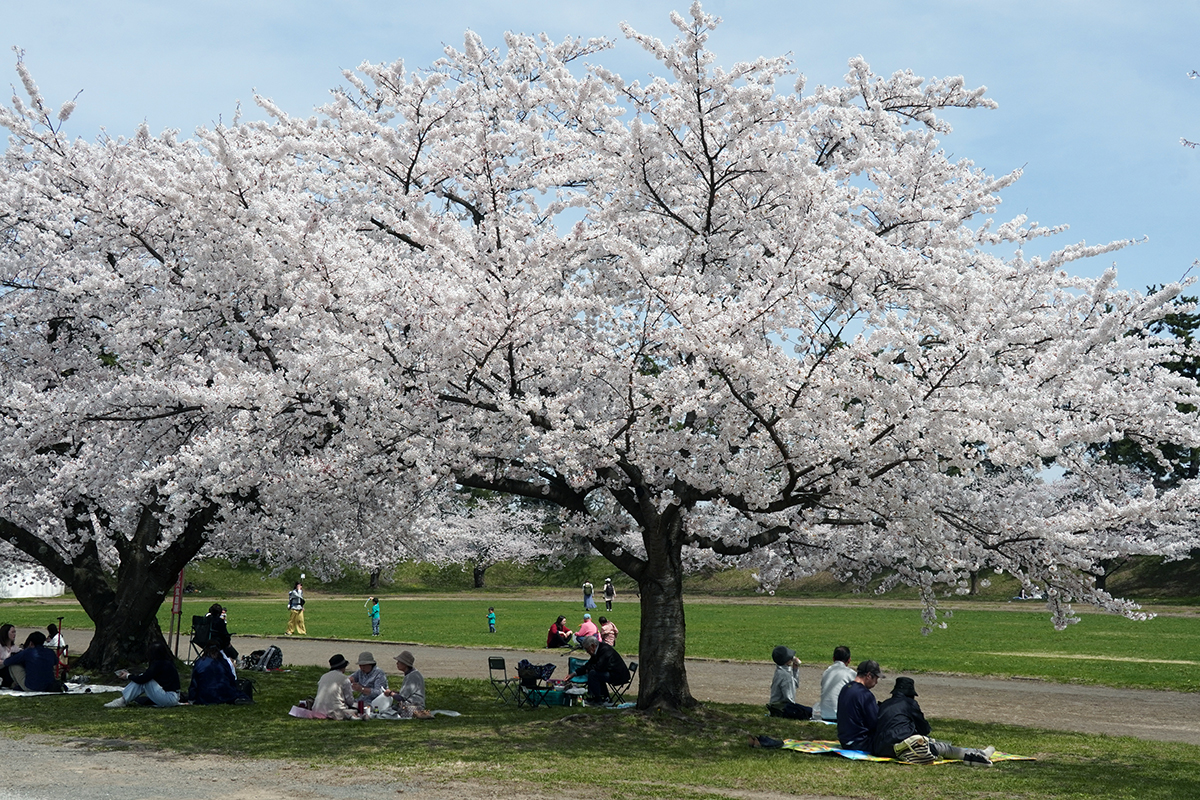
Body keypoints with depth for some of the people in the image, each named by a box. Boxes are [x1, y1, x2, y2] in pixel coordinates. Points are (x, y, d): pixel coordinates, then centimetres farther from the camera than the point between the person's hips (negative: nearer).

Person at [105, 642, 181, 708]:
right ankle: (123, 700, 4)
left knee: (143, 681, -9)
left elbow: (142, 679, -15)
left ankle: (123, 701, -3)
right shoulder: (167, 662, 11)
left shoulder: (159, 664, -17)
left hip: (169, 699, -9)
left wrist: (128, 676, 2)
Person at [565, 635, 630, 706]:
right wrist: (574, 673, 13)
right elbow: (589, 664, 18)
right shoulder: (599, 649, 11)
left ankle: (598, 700, -8)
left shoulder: (605, 650, -19)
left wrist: (588, 669, -6)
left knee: (593, 673, -18)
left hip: (619, 676, -11)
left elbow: (599, 667, -26)